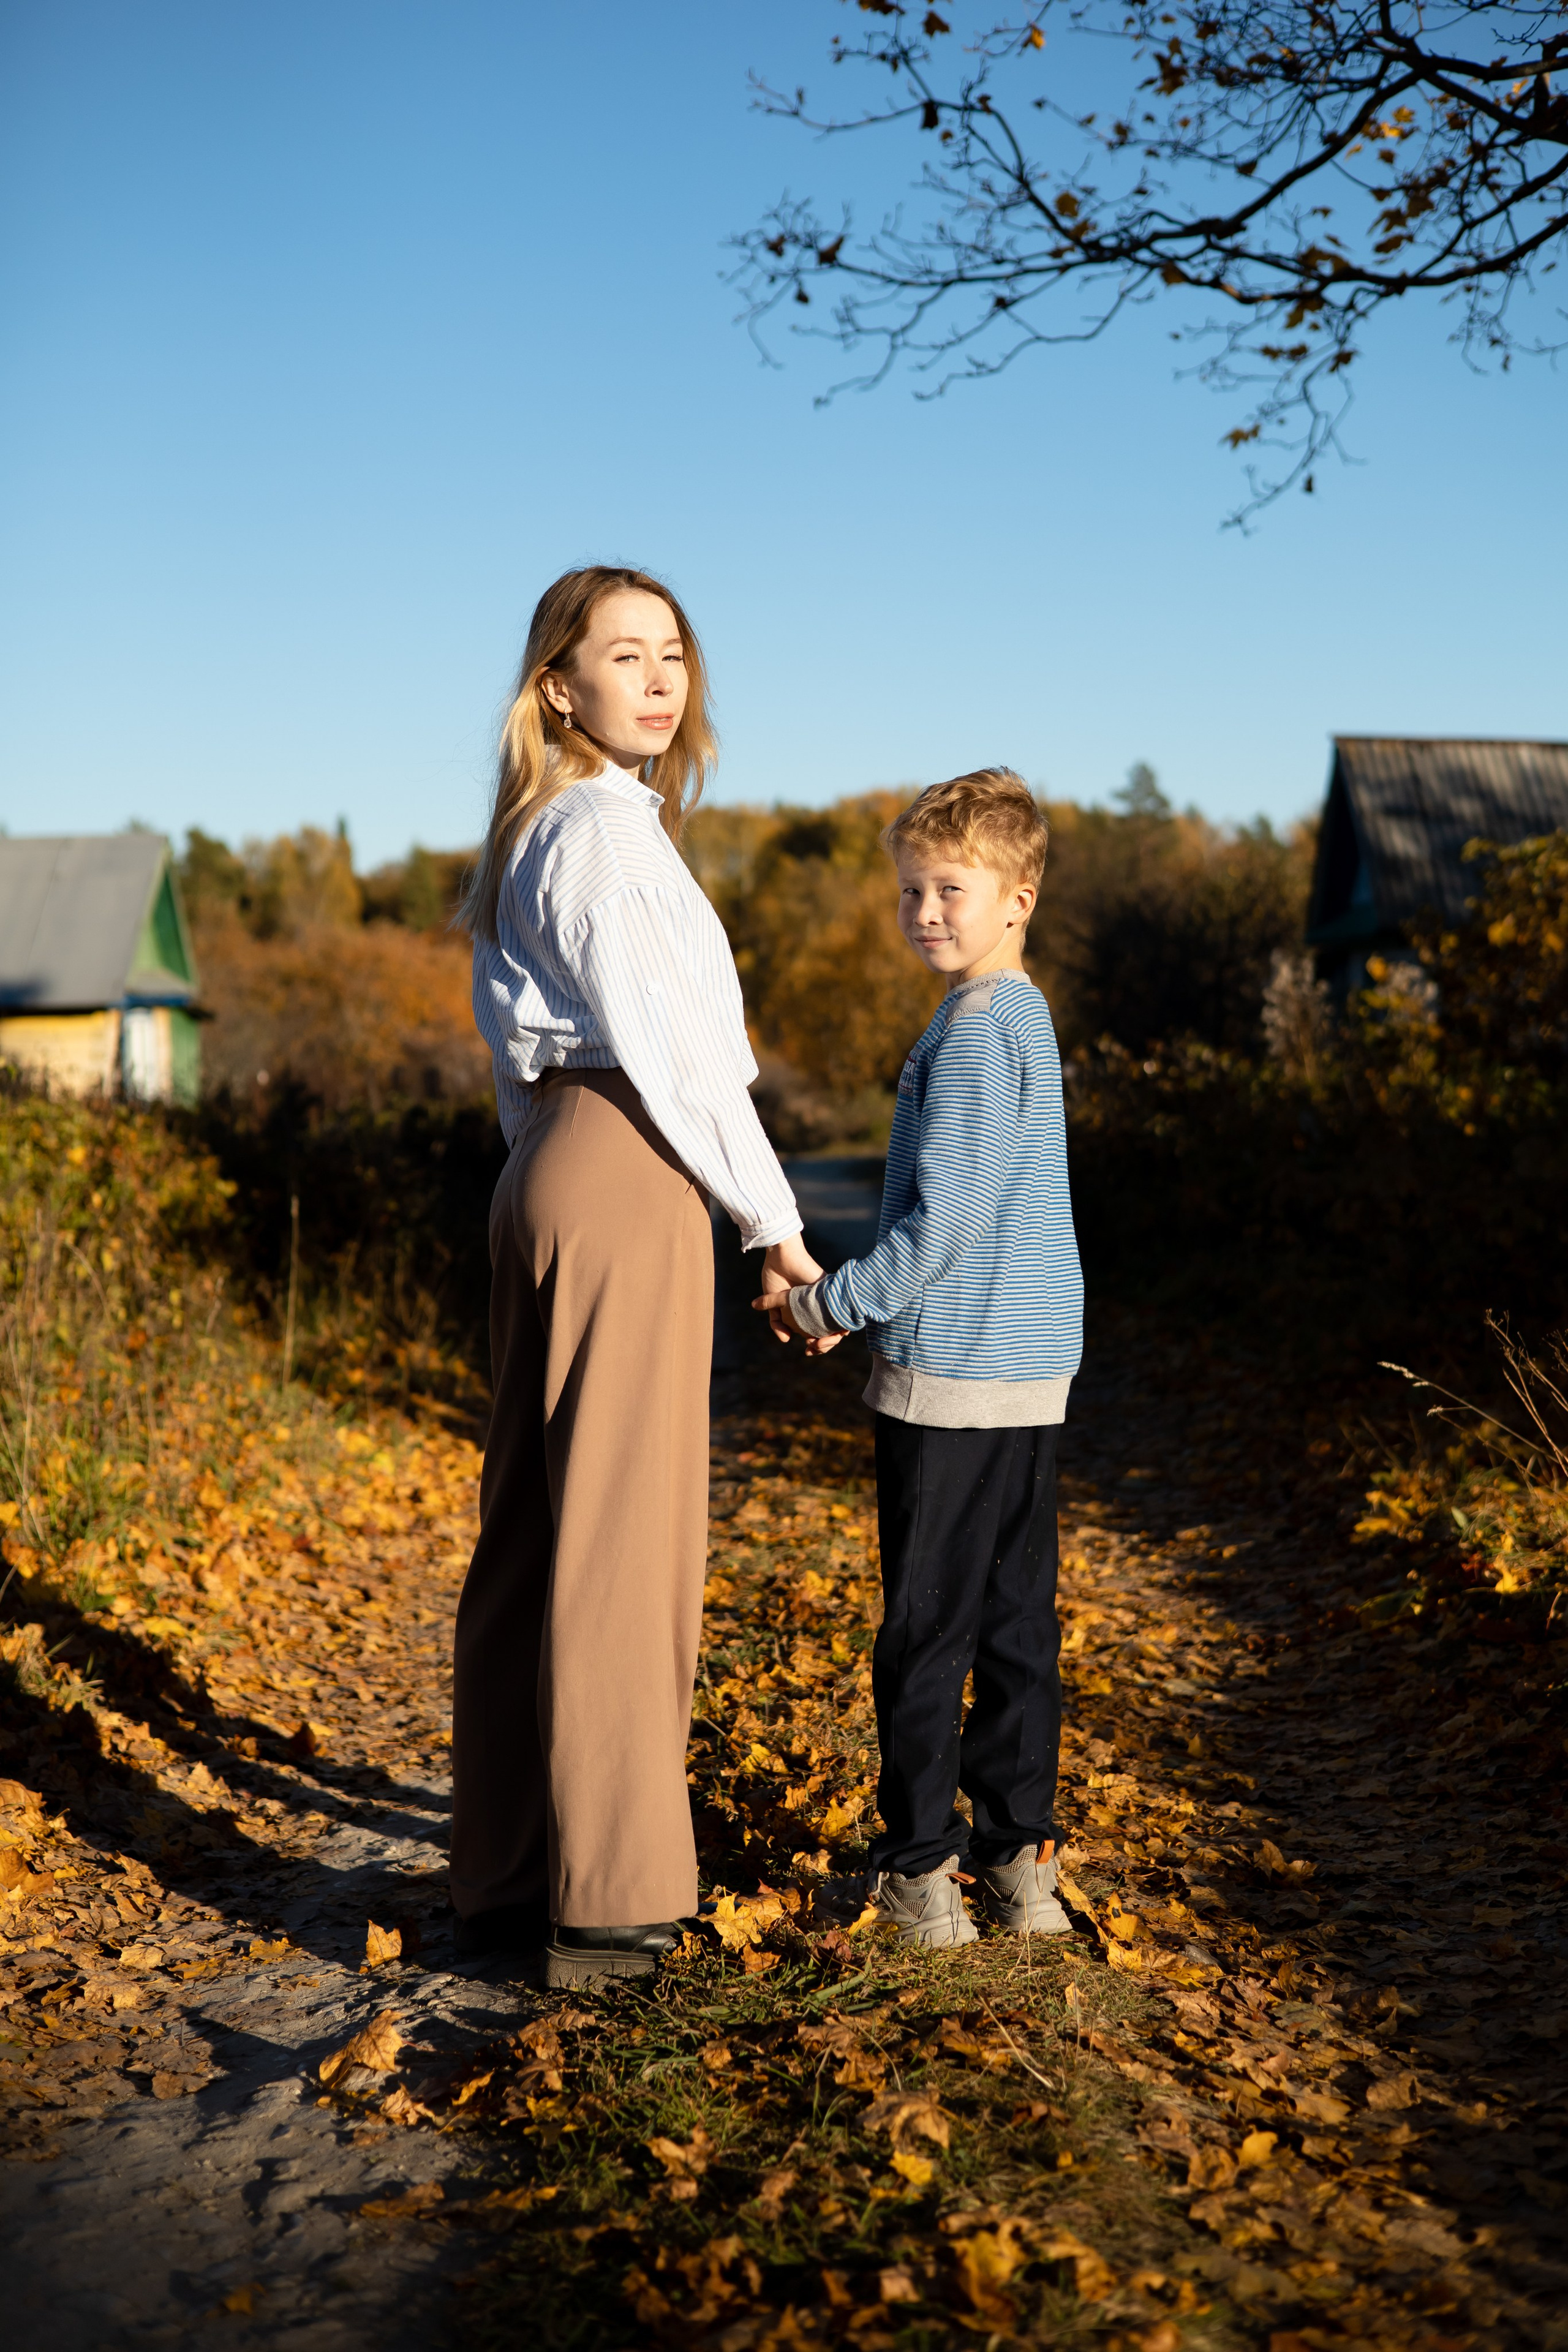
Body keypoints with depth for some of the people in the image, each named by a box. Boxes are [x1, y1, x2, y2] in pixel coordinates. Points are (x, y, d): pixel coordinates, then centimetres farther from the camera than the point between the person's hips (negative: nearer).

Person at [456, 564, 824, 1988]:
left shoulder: (537, 832, 18)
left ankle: (509, 1872, 22)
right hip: (626, 1184, -10)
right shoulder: (608, 829, -12)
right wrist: (776, 1226, -7)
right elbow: (672, 1052, -15)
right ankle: (611, 1896, 5)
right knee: (620, 1536, -4)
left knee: (535, 1527, 12)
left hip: (548, 1173, 10)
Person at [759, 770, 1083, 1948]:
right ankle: (1020, 1854, 20)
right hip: (1030, 1373, 9)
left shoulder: (976, 1030, -15)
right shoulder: (1025, 1015, 15)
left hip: (952, 1374, -9)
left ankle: (921, 1865, 11)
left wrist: (825, 1302, -9)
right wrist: (850, 1297, 18)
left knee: (927, 1628, 1)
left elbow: (944, 1219, -19)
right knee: (1017, 1618, 12)